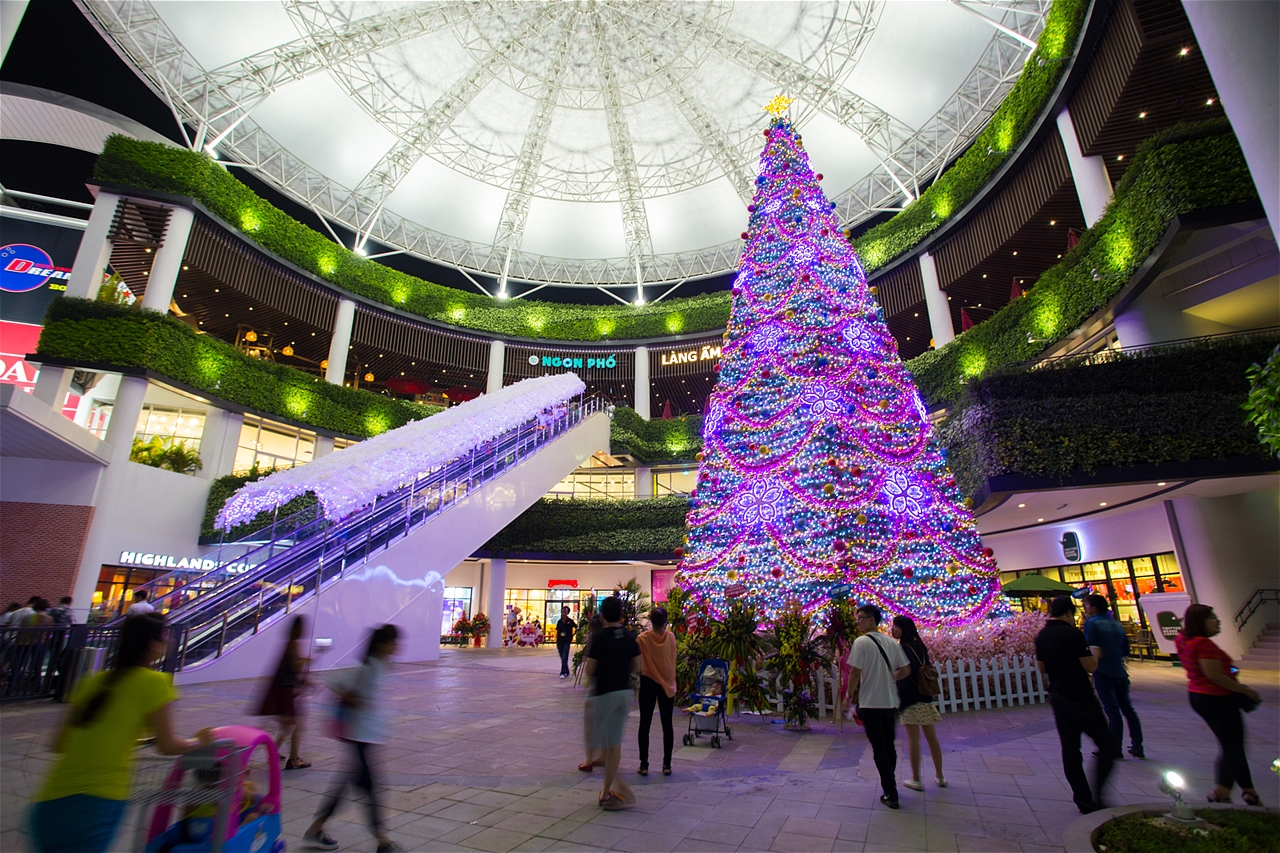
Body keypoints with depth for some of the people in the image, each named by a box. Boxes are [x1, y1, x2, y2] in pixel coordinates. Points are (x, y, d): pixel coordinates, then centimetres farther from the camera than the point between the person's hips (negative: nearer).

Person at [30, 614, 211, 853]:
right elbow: (167, 746, -4)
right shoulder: (154, 681, -8)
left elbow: (59, 745, 17)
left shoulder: (94, 681, 10)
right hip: (98, 801, -7)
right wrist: (199, 741, 15)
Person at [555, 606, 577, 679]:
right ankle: (566, 672, 25)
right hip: (560, 642, 4)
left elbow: (577, 628, 4)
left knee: (564, 658, -10)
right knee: (562, 658, 12)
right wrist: (556, 642, 8)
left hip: (567, 642, -4)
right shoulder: (559, 621, 4)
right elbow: (557, 632, 9)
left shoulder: (570, 621, -6)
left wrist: (573, 635, 0)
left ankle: (563, 673, -8)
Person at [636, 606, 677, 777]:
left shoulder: (642, 638, -12)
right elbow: (673, 659, 1)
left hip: (648, 683, -1)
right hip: (667, 683, 1)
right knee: (667, 724, 11)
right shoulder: (671, 637, -8)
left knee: (645, 724, 9)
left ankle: (644, 765, 12)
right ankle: (667, 765, 16)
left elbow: (638, 663, -9)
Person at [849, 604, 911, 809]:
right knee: (889, 746, 18)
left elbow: (855, 672, -15)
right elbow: (906, 670, 4)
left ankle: (890, 794, 7)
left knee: (879, 748, 4)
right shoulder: (892, 643, 4)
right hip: (890, 702, 6)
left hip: (870, 702, -6)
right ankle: (889, 785, 30)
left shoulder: (861, 642, -14)